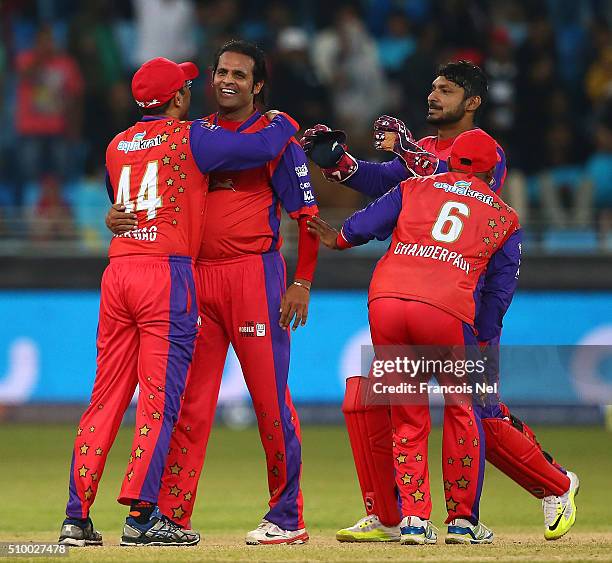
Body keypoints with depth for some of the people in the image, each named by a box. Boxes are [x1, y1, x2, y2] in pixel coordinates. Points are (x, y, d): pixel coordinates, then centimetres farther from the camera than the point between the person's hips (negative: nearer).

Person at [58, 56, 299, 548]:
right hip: (167, 272, -6)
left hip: (117, 271, 6)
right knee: (160, 398, -5)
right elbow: (261, 147, -6)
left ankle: (77, 517, 3)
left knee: (106, 397, 7)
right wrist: (283, 122, 16)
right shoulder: (190, 137, -1)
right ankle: (142, 516, -11)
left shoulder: (117, 146, 16)